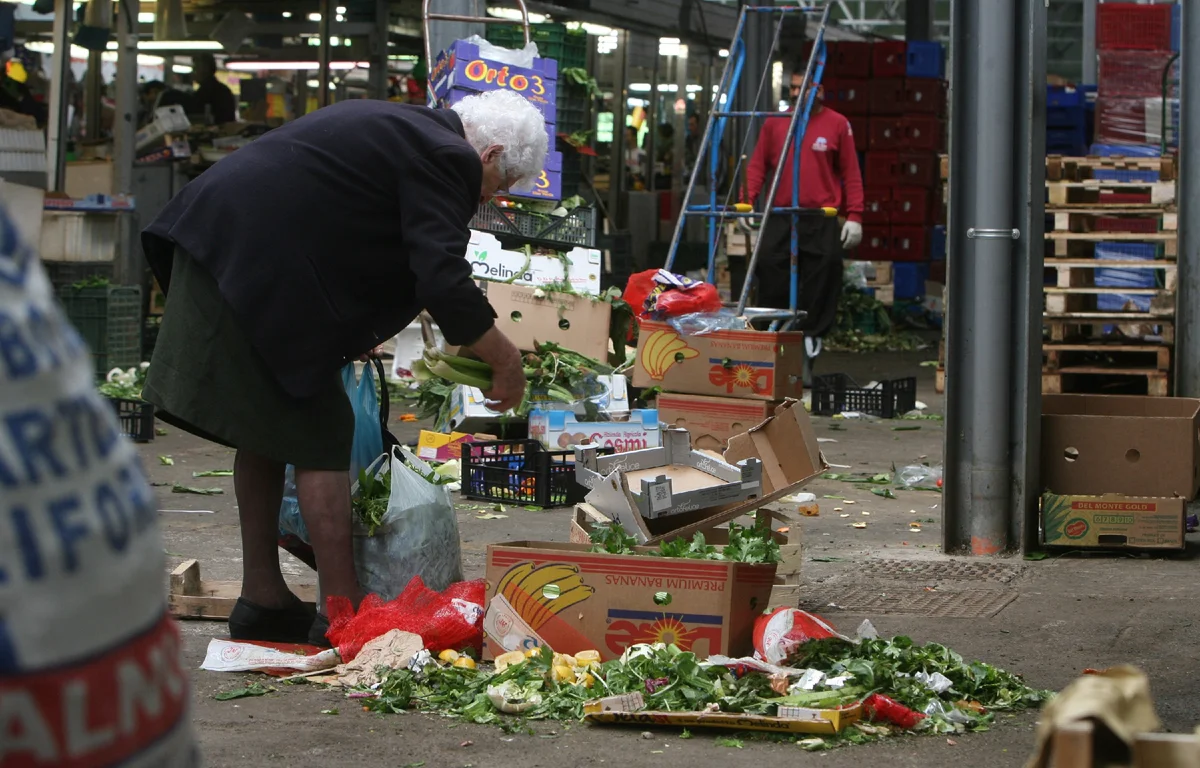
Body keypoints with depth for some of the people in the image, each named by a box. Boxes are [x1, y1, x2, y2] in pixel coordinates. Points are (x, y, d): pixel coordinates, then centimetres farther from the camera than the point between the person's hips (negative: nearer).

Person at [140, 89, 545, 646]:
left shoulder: (398, 125, 22)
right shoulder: (447, 158, -8)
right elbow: (445, 287, -17)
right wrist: (506, 363, -5)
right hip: (261, 266, -10)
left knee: (265, 433, 17)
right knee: (320, 438, -2)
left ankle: (262, 600, 24)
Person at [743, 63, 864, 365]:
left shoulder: (837, 125, 4)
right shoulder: (774, 123, 10)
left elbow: (851, 174, 4)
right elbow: (757, 166, 11)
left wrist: (854, 216, -2)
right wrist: (748, 201, -2)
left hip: (822, 219, -2)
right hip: (780, 217, 2)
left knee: (823, 273, -2)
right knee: (769, 267, -2)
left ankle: (812, 335, 8)